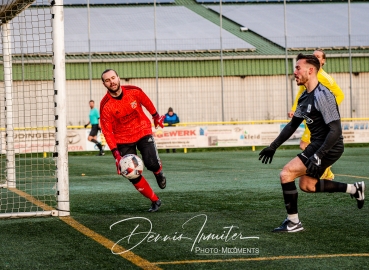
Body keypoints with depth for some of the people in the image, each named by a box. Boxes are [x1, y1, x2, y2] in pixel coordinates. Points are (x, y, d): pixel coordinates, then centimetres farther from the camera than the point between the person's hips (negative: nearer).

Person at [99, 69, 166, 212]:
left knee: (152, 163, -20)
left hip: (143, 132, 0)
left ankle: (159, 173, 19)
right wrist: (116, 154, -22)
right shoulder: (105, 106, -18)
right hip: (123, 140, 0)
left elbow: (147, 103, 9)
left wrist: (156, 116, 23)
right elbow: (107, 132, -15)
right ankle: (155, 201, 10)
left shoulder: (134, 91, -12)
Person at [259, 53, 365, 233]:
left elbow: (335, 130, -25)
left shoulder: (322, 96, -21)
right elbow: (292, 125, 20)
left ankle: (293, 223, -5)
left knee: (286, 174, -15)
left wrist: (318, 156, -32)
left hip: (329, 147, -10)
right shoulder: (305, 97, 9)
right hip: (317, 144, 10)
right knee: (306, 185, 19)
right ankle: (354, 189, 27)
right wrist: (273, 146, 17)